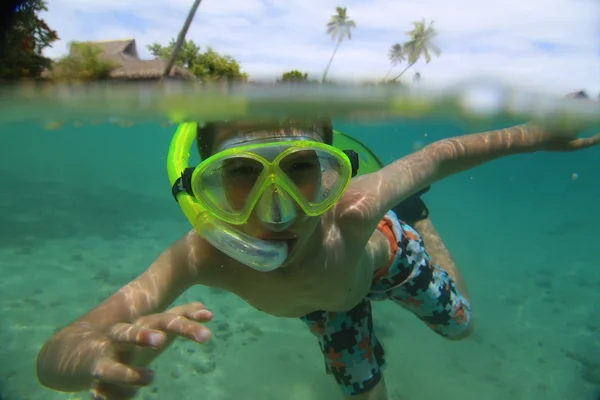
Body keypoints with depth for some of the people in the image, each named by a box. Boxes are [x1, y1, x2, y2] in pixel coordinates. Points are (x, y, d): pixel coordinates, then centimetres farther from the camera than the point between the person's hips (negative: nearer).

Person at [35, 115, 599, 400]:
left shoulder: (353, 212, -48)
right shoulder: (204, 257, -44)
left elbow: (435, 157, -28)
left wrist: (533, 135, -17)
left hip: (385, 254, 0)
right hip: (323, 300, 1)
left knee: (460, 325, 26)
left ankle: (416, 219, 43)